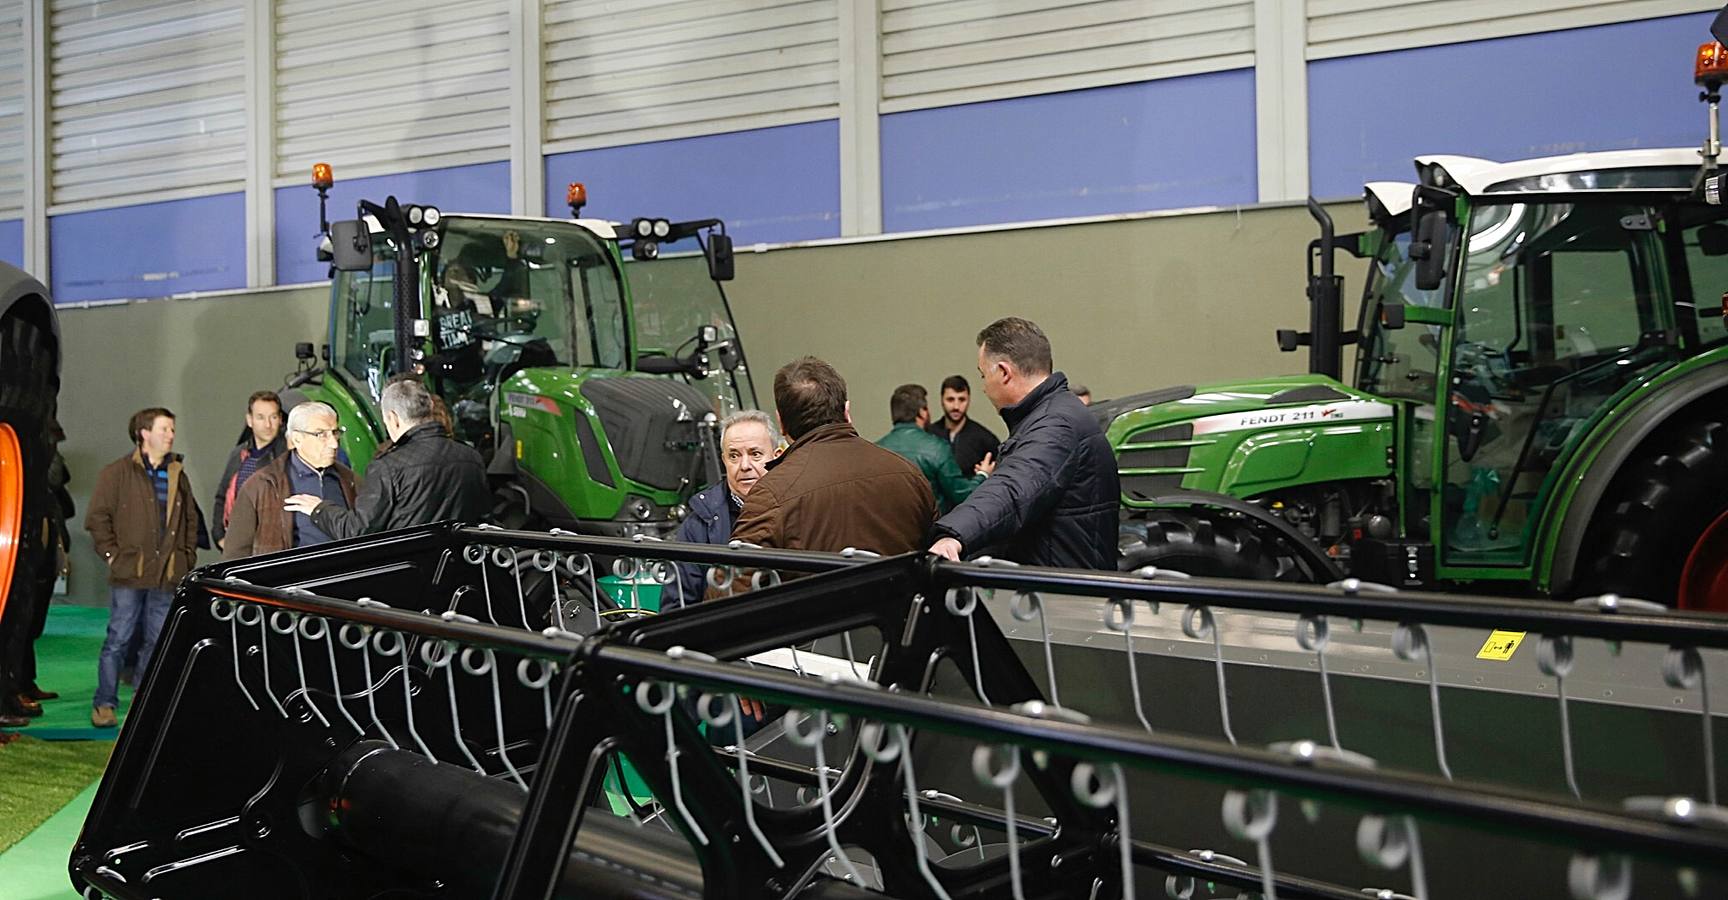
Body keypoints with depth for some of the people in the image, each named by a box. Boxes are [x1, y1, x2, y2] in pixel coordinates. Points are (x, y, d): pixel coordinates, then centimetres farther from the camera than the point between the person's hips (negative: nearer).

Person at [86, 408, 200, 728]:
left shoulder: (178, 475, 15)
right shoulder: (117, 472, 0)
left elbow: (191, 520, 22)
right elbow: (97, 517, -1)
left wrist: (187, 556, 13)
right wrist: (112, 553, -6)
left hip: (168, 576, 5)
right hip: (129, 573, -4)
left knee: (157, 641, 7)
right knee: (118, 639, -3)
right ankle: (104, 704, 6)